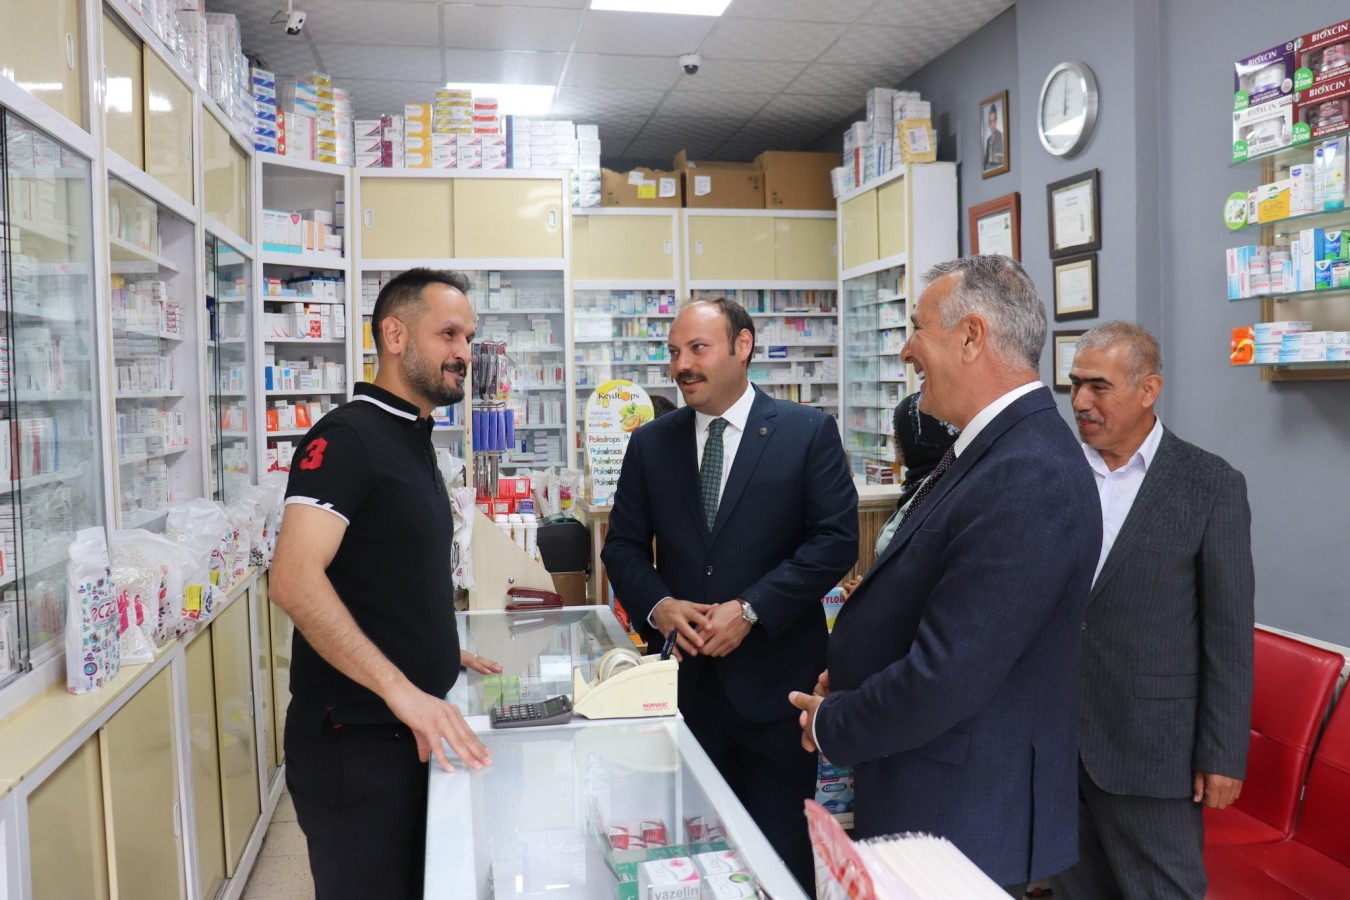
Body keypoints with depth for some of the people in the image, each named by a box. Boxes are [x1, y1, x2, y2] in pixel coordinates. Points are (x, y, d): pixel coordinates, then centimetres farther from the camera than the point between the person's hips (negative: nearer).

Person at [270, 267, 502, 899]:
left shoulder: (413, 440, 14)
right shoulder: (347, 436, -15)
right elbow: (294, 580, -28)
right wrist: (401, 689, -31)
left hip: (413, 731, 9)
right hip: (356, 743, -9)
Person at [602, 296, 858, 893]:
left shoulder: (809, 432, -3)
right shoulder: (651, 443, 7)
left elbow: (837, 538, -10)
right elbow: (624, 546, 9)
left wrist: (750, 609, -17)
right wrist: (659, 606, -11)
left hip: (774, 679, -3)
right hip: (686, 676, 3)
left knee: (779, 853, 10)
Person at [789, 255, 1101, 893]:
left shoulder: (1030, 479, -27)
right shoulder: (991, 447, 5)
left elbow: (945, 679, -28)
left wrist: (832, 725, -12)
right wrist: (850, 681, 0)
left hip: (965, 824, -9)